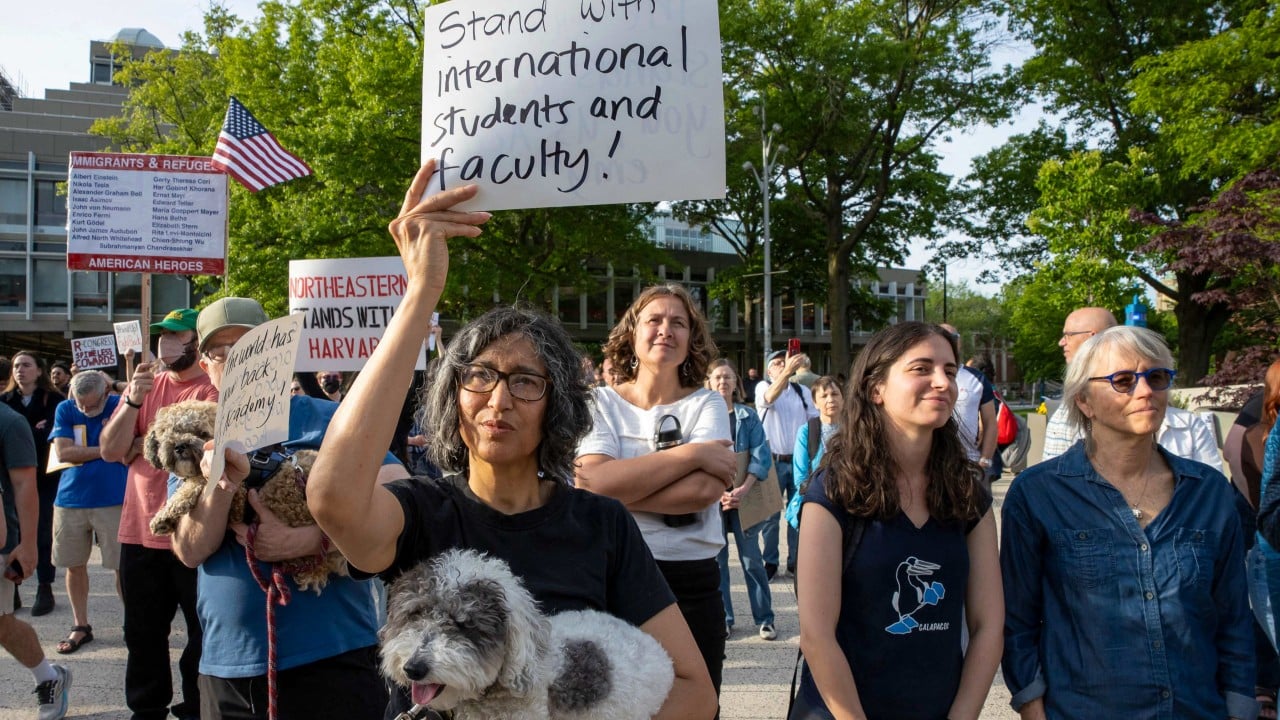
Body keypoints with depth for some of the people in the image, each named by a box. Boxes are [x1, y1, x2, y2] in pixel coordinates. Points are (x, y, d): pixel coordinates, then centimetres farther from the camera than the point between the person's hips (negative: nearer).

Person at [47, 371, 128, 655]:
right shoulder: (65, 410, 4)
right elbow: (63, 452, -7)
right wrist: (106, 450, -10)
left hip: (113, 500, -3)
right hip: (70, 500, 3)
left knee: (122, 565, -1)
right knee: (74, 565, 9)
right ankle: (80, 626, 23)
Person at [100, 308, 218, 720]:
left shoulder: (216, 389, -9)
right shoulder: (143, 384, 10)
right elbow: (109, 451, 3)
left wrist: (137, 447, -5)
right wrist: (133, 400, -13)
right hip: (140, 531, 6)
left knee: (203, 632, 6)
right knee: (142, 632, 16)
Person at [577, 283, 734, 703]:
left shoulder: (705, 405, 2)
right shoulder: (602, 403, 3)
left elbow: (707, 488, -15)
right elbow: (597, 480, -16)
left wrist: (617, 486, -14)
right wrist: (690, 454, -15)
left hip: (692, 583, 0)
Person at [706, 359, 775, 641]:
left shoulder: (749, 417, 4)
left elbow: (760, 456, -2)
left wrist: (744, 489, -14)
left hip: (744, 496, 0)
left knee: (751, 559, 2)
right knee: (717, 559, 5)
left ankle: (764, 619, 10)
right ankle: (722, 620, 14)